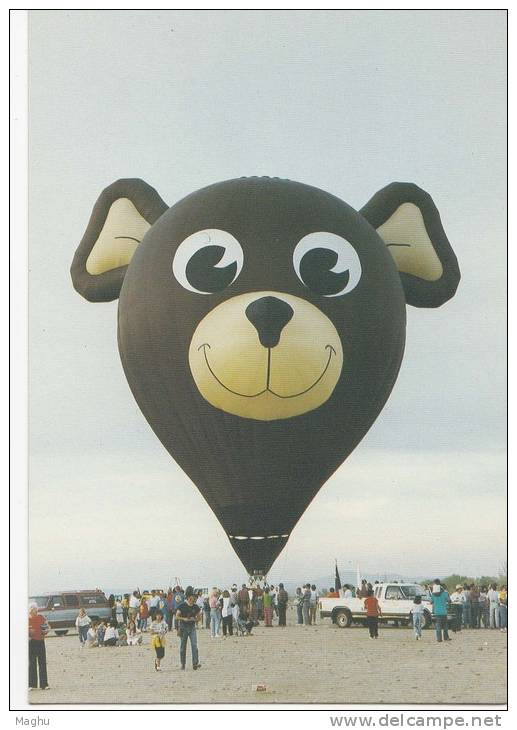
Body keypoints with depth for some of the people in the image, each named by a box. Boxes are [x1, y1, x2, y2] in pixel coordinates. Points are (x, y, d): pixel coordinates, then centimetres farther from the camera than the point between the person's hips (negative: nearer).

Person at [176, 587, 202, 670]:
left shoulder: (195, 607, 1)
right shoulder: (182, 606, -6)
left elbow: (199, 616, 11)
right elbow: (177, 616, -4)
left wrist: (194, 619, -10)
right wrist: (184, 619, -20)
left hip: (192, 628, 1)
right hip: (184, 628, -1)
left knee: (194, 645, -12)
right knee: (183, 646, 7)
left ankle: (195, 664, -17)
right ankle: (183, 664, 19)